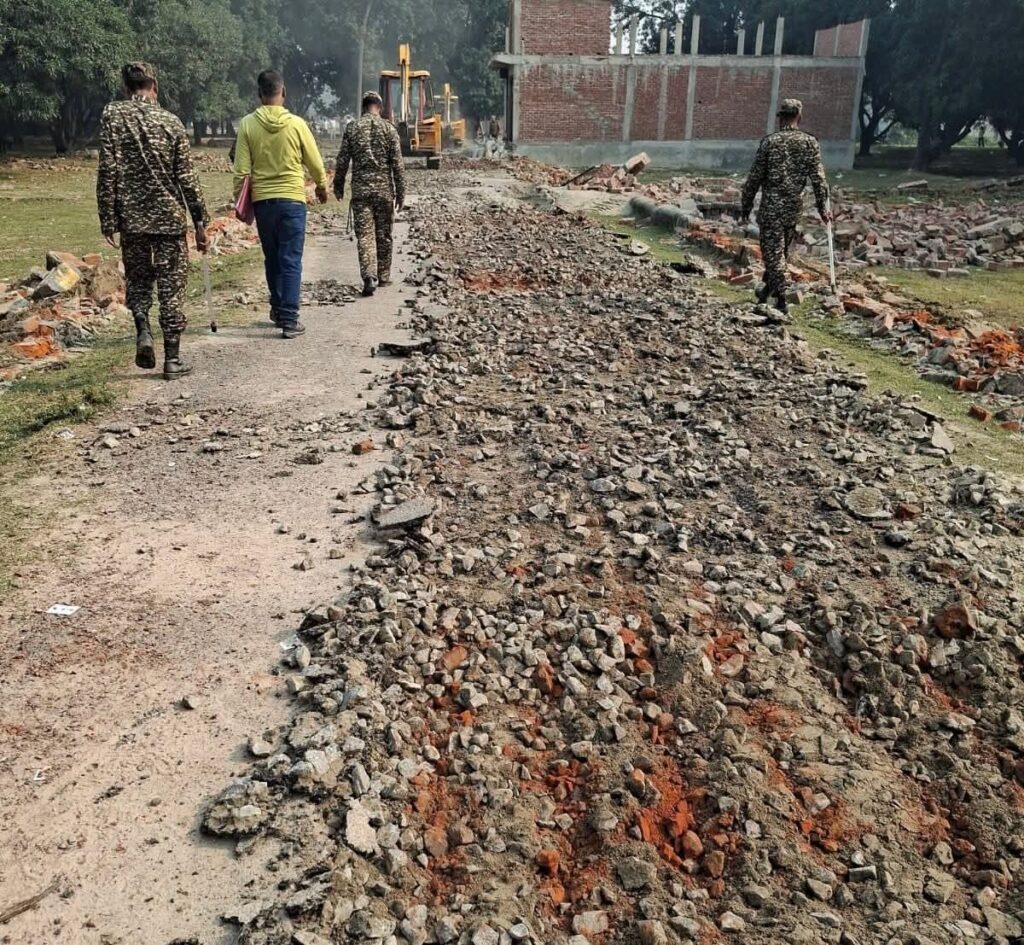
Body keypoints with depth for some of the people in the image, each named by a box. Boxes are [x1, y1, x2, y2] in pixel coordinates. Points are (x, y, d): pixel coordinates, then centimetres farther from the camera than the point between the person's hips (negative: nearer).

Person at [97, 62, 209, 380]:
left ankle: (143, 332, -4)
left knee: (137, 279, 19)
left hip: (131, 218, 1)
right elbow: (187, 177, -1)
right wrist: (200, 220, 5)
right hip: (170, 217, -1)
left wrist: (108, 219, -2)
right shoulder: (171, 122, -1)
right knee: (171, 285, 5)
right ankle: (172, 358, 6)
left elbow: (107, 171, -7)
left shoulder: (113, 115, -2)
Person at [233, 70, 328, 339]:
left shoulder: (248, 124, -3)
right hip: (292, 198, -2)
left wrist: (240, 201, 8)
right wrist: (321, 186, 22)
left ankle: (278, 309, 29)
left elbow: (241, 170, -3)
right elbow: (315, 162, 4)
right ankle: (289, 319, -6)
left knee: (272, 259, 17)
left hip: (262, 200, 2)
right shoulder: (296, 124, -6)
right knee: (291, 261, -1)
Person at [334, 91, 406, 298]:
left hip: (360, 189, 0)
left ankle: (369, 277, -17)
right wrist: (400, 192, 3)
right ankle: (383, 275, 22)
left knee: (365, 235, -3)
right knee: (384, 235, 12)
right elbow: (397, 164, -3)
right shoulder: (389, 128, -1)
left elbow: (342, 160, 3)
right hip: (384, 189, 0)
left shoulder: (352, 128, 1)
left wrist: (338, 185, 15)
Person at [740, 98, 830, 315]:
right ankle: (769, 289, 34)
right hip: (794, 207, 3)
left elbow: (754, 177, -5)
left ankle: (781, 299, -7)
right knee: (781, 251, 20)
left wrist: (746, 206, 5)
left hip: (771, 205, -3)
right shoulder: (810, 142, 0)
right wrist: (823, 208, 5)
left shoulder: (770, 141, -6)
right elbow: (819, 179, -2)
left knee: (773, 251, 0)